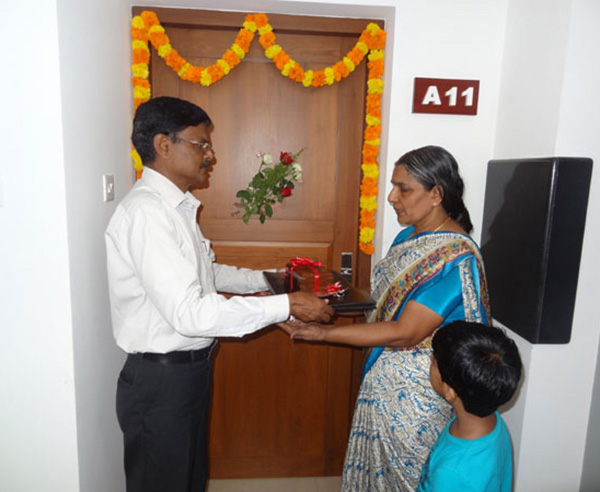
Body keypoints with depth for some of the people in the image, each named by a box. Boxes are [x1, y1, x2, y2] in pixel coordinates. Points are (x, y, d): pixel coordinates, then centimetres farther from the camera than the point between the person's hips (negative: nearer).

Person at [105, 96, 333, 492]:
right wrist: (287, 305, -28)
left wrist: (265, 279, 10)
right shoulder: (147, 211, -25)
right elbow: (188, 312, -31)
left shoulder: (175, 207, 8)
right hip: (161, 380, -9)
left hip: (189, 369, 9)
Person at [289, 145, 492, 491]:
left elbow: (405, 333, -28)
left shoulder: (456, 258, -25)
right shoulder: (409, 235, 2)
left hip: (416, 391, -7)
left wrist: (324, 333, -28)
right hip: (386, 378, 7)